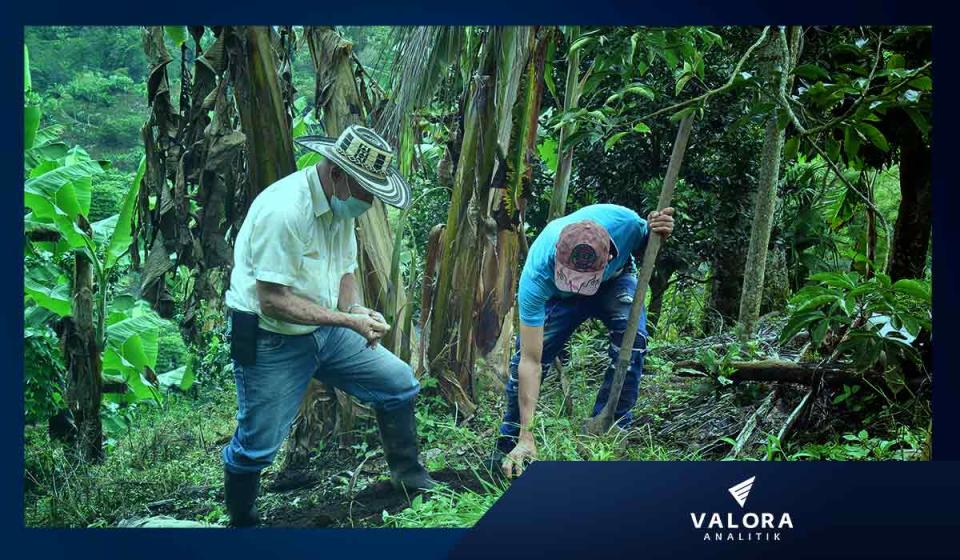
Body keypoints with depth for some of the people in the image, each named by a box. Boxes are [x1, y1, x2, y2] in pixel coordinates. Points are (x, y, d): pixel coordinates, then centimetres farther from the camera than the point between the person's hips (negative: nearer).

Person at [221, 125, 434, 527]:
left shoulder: (342, 203, 0)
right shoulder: (284, 210, -28)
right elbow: (273, 301, -28)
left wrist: (356, 308, -9)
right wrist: (349, 321, -27)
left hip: (325, 331, 8)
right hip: (271, 342, -8)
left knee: (400, 384, 10)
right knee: (256, 446, -1)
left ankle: (408, 476, 29)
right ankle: (240, 523, 24)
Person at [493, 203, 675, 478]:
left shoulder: (624, 222, -40)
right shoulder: (536, 275, -43)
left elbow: (644, 249, -11)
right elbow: (531, 361, -39)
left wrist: (657, 233, -37)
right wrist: (526, 437, -40)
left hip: (615, 280, 1)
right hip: (557, 297, -1)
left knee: (632, 340, -26)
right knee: (525, 355, -17)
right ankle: (509, 444, 4)